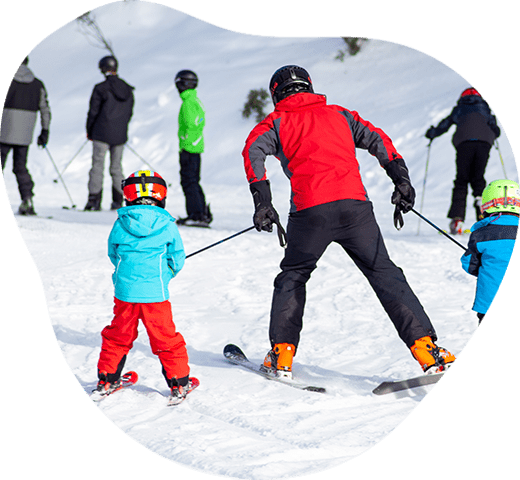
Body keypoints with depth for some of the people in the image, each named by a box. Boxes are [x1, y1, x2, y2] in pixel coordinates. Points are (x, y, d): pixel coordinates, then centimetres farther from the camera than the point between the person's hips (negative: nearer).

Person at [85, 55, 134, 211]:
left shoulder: (100, 89, -11)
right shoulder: (128, 90, 4)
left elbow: (93, 112, -7)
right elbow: (129, 112, 11)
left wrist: (89, 131, 5)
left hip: (102, 133, -4)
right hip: (120, 135, 5)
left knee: (97, 166, 0)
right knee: (116, 167, 13)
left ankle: (94, 200, -4)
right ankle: (118, 201, 12)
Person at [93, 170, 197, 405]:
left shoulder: (120, 224, 1)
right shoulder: (167, 225, -2)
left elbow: (113, 254, 13)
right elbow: (177, 258, 6)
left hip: (124, 291, 2)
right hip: (155, 292, -2)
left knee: (117, 335, 17)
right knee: (165, 337, 8)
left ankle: (107, 379, 25)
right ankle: (179, 382, 13)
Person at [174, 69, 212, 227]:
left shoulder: (188, 103, -14)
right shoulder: (196, 100, 15)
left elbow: (191, 125, -21)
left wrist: (184, 146, -18)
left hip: (189, 148, -10)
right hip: (196, 147, 10)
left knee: (189, 182, -7)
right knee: (194, 182, 16)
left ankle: (195, 215, -8)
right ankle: (203, 213, 18)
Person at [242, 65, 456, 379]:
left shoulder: (277, 122, 19)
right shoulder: (338, 114, 27)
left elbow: (253, 150, -1)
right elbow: (377, 139, 15)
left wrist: (262, 200, -9)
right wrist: (401, 179, 9)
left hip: (309, 209, -2)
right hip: (355, 204, 2)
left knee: (292, 277, 19)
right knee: (385, 274, 7)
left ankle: (282, 355, 15)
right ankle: (426, 348, -3)